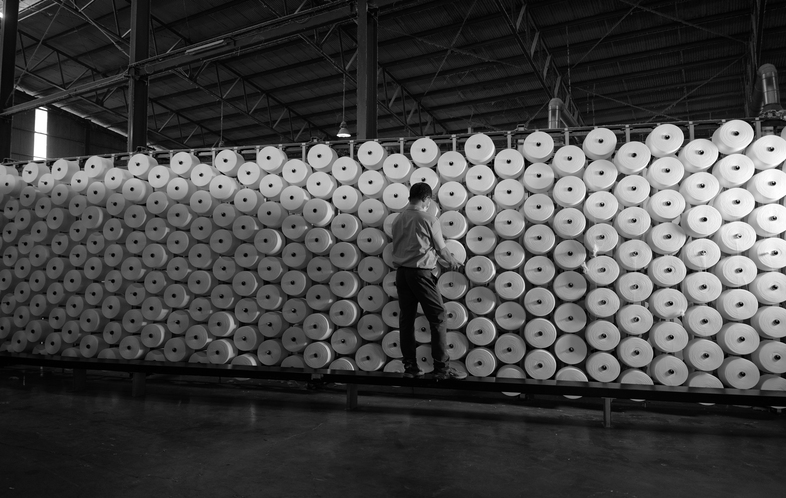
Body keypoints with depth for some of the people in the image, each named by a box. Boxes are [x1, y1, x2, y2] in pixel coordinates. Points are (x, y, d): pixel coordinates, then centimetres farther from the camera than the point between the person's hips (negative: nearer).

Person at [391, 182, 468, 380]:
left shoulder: (397, 219, 8)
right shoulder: (428, 219, -8)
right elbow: (441, 249, -2)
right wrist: (452, 262, 20)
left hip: (401, 272, 6)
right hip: (421, 273, -6)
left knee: (406, 319, 10)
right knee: (437, 318, 1)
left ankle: (410, 367, 15)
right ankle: (442, 368, 2)